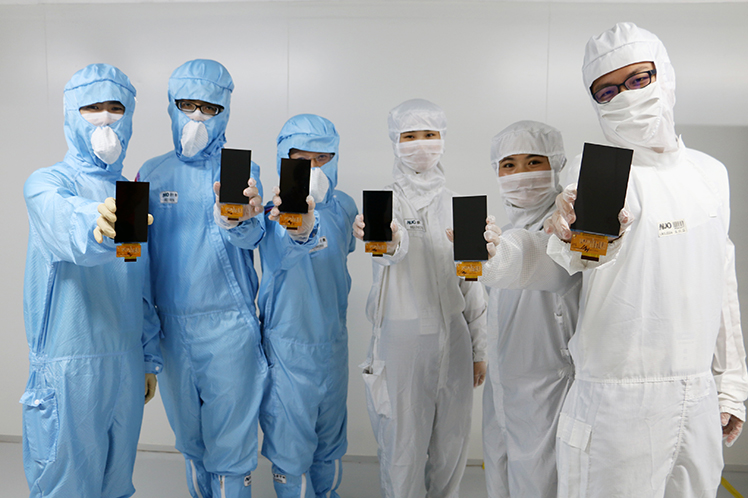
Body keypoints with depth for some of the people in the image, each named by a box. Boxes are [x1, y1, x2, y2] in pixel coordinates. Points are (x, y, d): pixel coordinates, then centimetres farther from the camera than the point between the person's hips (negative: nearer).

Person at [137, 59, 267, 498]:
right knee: (189, 437, 19)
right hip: (171, 324, 3)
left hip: (229, 325, -3)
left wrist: (239, 220, -42)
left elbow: (252, 236, -18)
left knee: (230, 441, 4)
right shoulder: (151, 174, 6)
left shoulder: (241, 170, -2)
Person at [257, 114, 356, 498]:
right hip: (287, 345, -4)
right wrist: (299, 230, -56)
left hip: (333, 341, 4)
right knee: (291, 447, 7)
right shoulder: (275, 211, -14)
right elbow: (280, 258, -37)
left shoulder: (343, 207, 0)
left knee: (329, 443, 20)